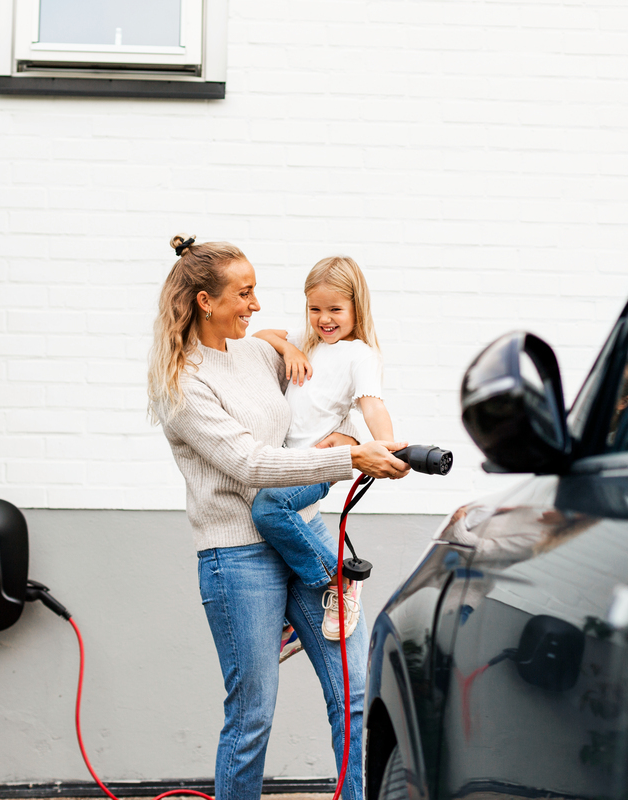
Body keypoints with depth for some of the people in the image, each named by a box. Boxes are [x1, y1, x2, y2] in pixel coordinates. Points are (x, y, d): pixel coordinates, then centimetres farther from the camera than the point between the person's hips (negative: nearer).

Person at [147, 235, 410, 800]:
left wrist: (344, 437, 4)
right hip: (240, 556, -6)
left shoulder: (259, 353, 10)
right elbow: (249, 462, -19)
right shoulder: (180, 385, -10)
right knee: (252, 717, 1)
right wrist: (352, 459, -24)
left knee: (356, 694, 4)